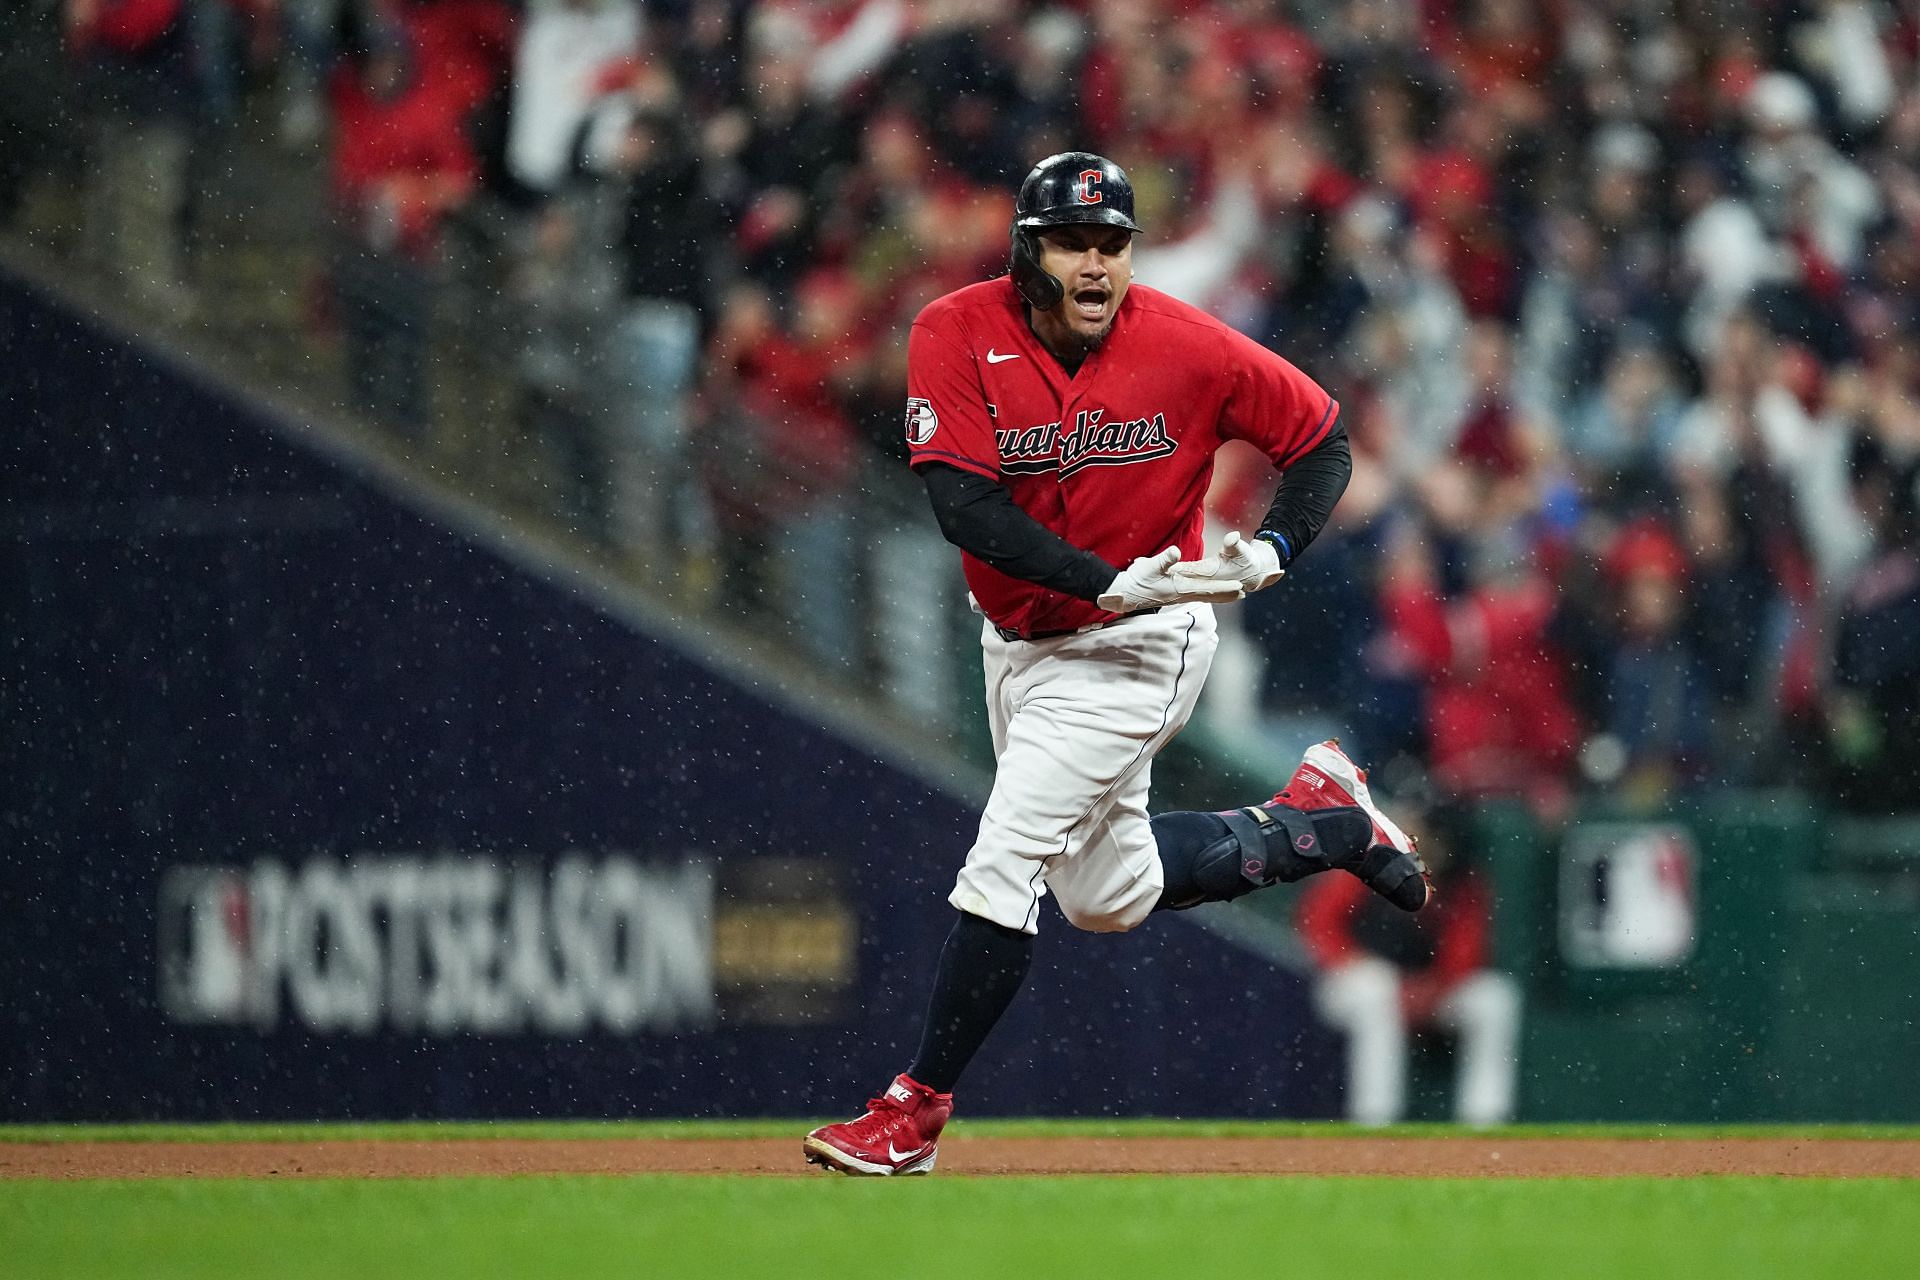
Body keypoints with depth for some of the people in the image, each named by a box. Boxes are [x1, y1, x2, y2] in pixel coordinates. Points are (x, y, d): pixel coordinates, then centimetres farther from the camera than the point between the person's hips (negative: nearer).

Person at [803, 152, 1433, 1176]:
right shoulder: (959, 335, -16)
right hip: (1017, 639, 5)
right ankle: (1318, 822, 38)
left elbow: (1322, 439, -4)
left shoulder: (1187, 350, -18)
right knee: (1107, 895, 18)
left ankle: (917, 1111, -5)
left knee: (1002, 867, -14)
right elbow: (962, 504, -25)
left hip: (1133, 649, -5)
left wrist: (1273, 548, -22)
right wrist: (1111, 583, -32)